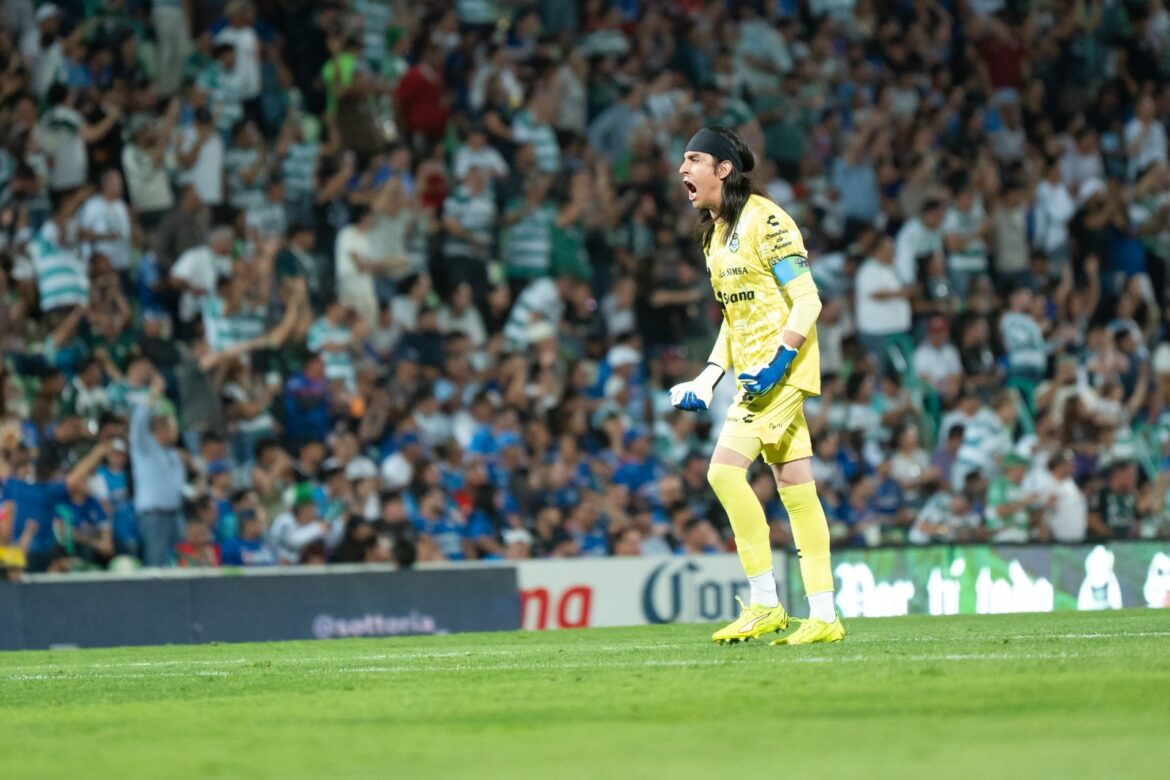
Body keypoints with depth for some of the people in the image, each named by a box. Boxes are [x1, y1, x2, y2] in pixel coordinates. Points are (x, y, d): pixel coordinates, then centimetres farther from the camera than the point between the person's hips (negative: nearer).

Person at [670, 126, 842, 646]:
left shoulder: (765, 221, -12)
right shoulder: (715, 233, 16)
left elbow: (807, 301, -15)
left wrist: (776, 364, -23)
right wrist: (707, 380, 14)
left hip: (782, 367, -9)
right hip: (755, 371, 9)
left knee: (725, 469, -17)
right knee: (795, 488, 6)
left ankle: (765, 604, -13)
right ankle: (823, 616, 6)